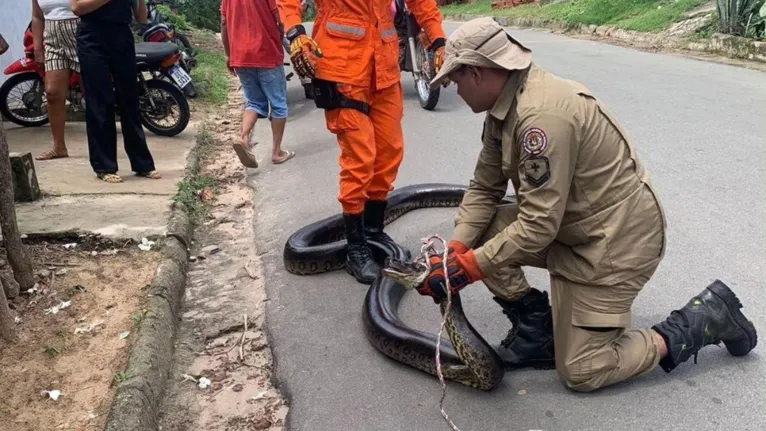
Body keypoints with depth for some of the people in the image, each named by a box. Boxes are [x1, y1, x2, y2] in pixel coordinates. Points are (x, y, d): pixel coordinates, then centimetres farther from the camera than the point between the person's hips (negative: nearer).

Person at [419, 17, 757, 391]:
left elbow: (538, 226, -30)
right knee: (480, 235, -2)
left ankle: (705, 319, 9)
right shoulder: (504, 106, 1)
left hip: (617, 239, -9)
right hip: (570, 225, 9)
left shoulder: (541, 113, -30)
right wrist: (455, 250, -11)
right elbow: (484, 189, 2)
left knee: (581, 372, -1)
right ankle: (536, 329, 9)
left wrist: (466, 268, -25)